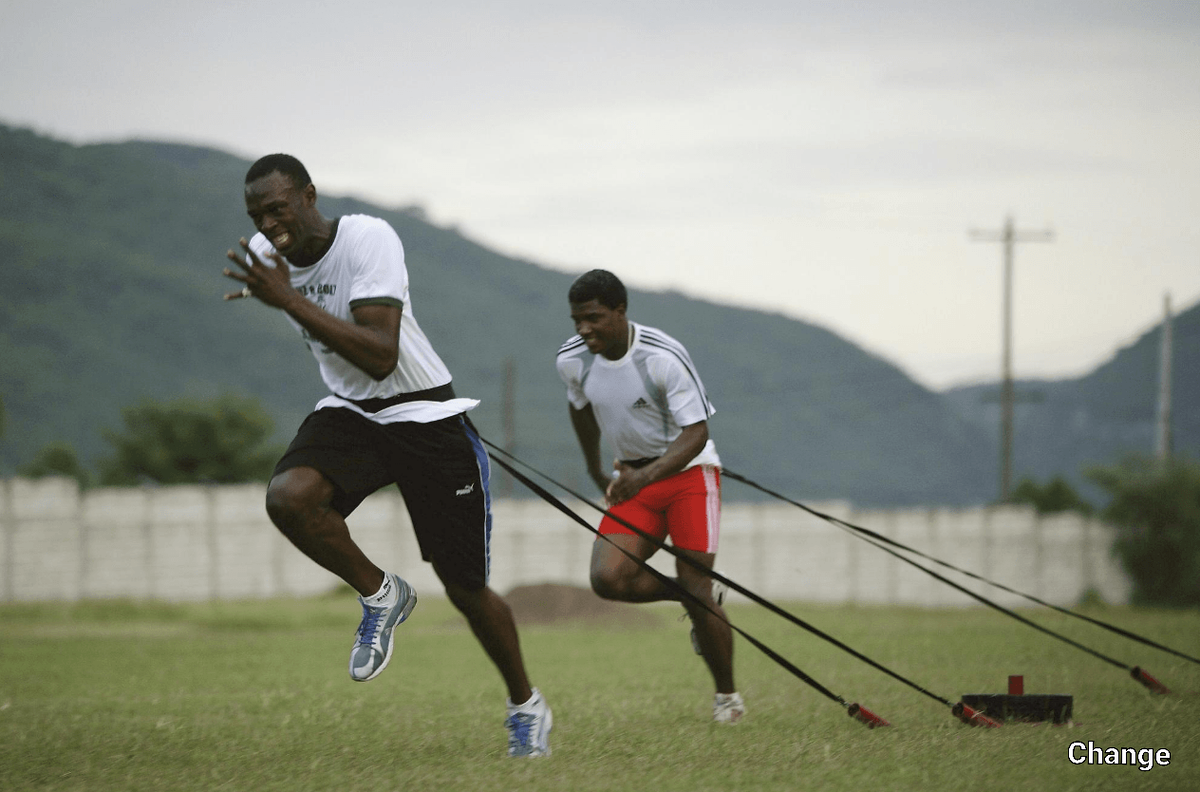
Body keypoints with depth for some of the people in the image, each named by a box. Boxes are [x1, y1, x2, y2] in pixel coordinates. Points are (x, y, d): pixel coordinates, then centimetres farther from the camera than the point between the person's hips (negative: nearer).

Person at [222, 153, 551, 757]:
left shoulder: (368, 239, -23)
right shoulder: (264, 256, -2)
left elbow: (381, 357, -32)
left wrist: (289, 300, -35)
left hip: (426, 418, -5)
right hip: (348, 410, 5)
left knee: (466, 590, 0)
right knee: (287, 497, -30)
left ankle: (526, 707, 25)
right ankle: (380, 595, -4)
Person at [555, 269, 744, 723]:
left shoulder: (664, 357, -23)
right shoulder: (572, 361, -6)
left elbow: (695, 433, -24)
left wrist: (646, 475, -38)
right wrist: (596, 472, 25)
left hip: (688, 471, -5)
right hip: (633, 478, 5)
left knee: (696, 592, -12)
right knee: (607, 579, -18)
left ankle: (727, 694, 11)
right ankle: (695, 600, 10)